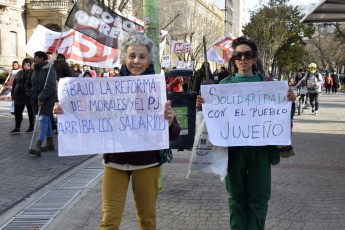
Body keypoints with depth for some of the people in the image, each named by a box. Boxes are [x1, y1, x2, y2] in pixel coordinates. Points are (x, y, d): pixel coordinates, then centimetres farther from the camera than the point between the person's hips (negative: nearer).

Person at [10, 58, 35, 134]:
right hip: (18, 96, 6)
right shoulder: (19, 73, 13)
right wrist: (12, 94, 14)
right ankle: (17, 128, 10)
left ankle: (31, 127, 17)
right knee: (17, 112, 4)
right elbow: (14, 83, 18)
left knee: (31, 112, 6)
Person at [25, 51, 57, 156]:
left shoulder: (49, 70, -12)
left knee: (43, 119, -15)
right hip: (37, 99, 8)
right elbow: (28, 84, 21)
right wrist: (31, 96, 10)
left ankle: (38, 146, -22)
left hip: (48, 99, -8)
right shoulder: (35, 70, 11)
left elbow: (50, 86, -22)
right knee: (46, 120, 14)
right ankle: (50, 143, 24)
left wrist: (41, 98, -23)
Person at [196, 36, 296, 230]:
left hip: (259, 147, 0)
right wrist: (203, 106, -14)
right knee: (236, 196, 10)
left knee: (259, 196, 6)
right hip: (233, 146, 0)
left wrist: (289, 101, -13)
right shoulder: (225, 83, 6)